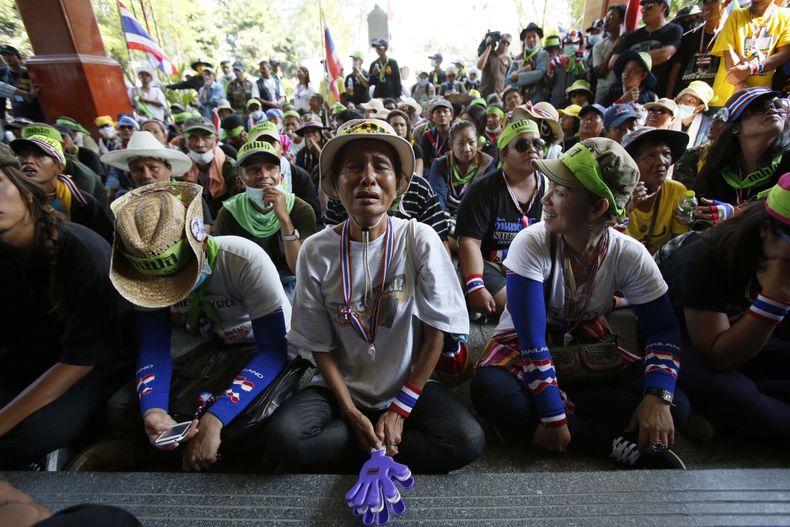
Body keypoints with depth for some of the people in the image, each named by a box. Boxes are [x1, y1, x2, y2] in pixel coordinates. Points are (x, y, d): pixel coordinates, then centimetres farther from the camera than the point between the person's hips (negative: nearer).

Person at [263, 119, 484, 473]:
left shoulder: (419, 240, -12)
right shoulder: (316, 251, -10)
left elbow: (436, 333, -8)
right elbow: (320, 347, -3)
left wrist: (399, 410, -8)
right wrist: (352, 414, -12)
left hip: (408, 386, 0)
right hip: (342, 388, 1)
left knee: (467, 440, -24)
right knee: (283, 436, -26)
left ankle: (350, 453, -5)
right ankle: (389, 449, -3)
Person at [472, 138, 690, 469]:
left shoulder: (629, 255, -14)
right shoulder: (531, 244, -25)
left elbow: (663, 330, -5)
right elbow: (532, 340, -27)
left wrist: (658, 397, -22)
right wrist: (552, 417, -28)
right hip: (524, 347, -2)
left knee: (674, 406, -17)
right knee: (490, 390, -34)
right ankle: (624, 445, -21)